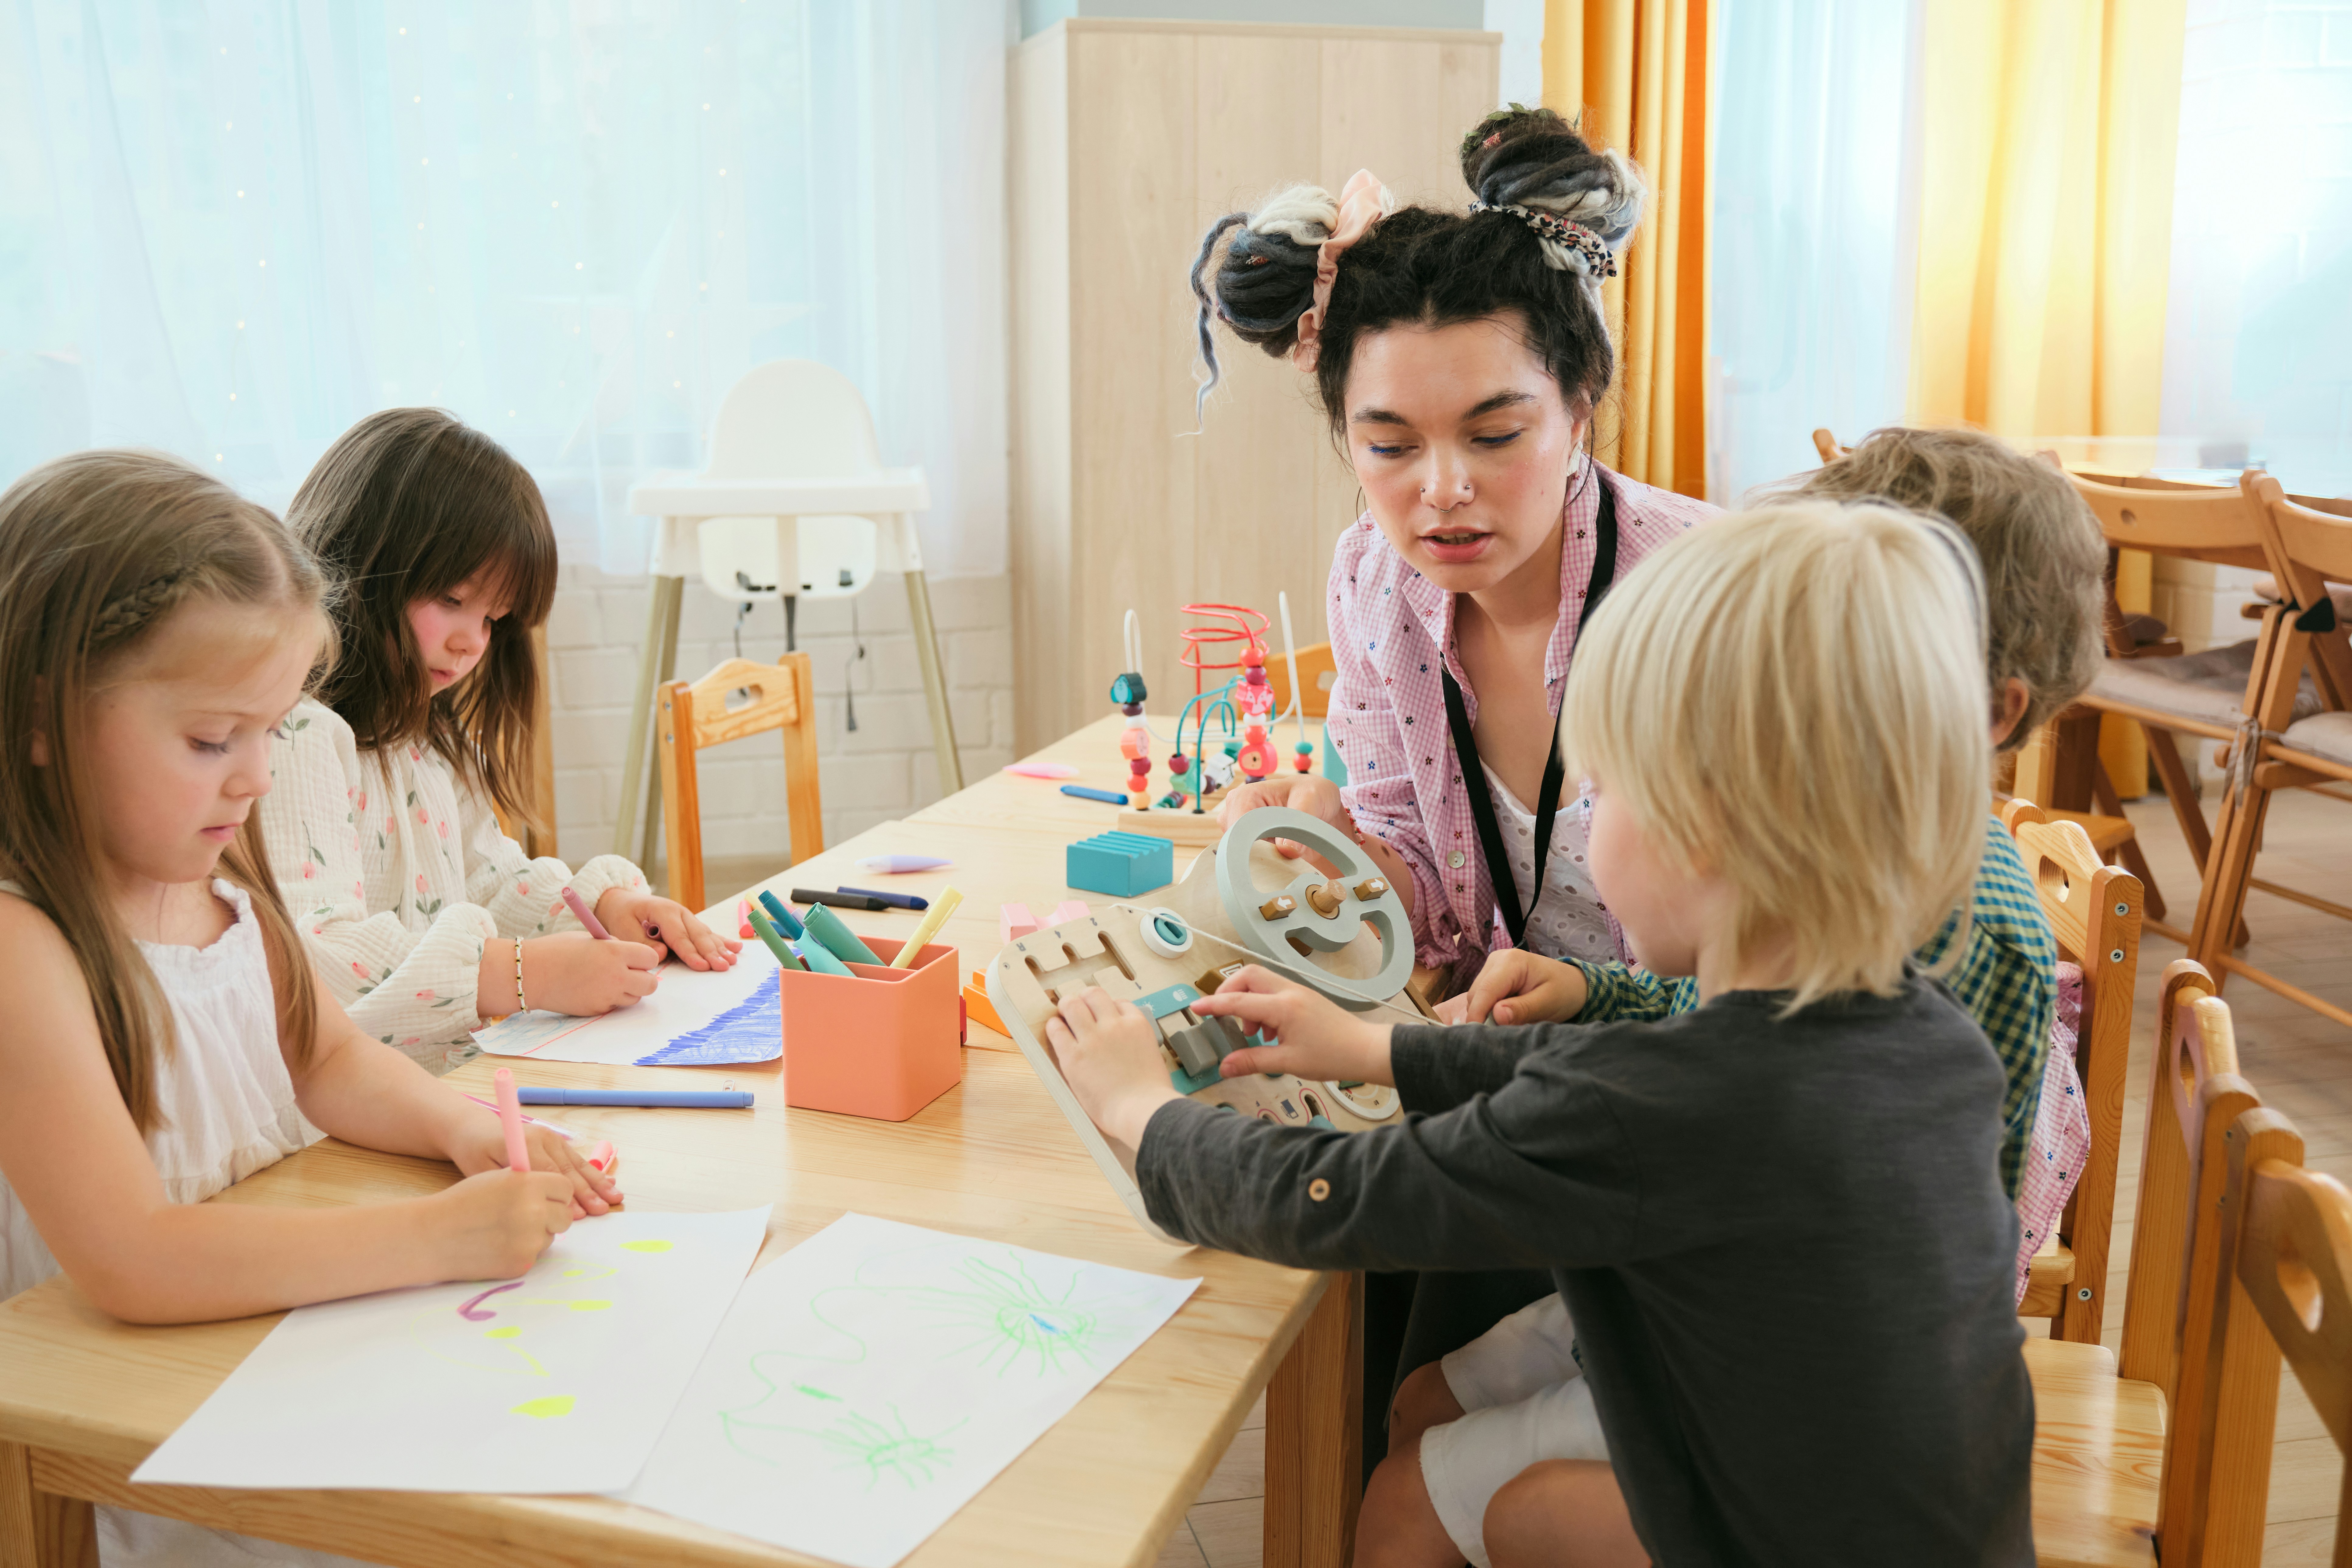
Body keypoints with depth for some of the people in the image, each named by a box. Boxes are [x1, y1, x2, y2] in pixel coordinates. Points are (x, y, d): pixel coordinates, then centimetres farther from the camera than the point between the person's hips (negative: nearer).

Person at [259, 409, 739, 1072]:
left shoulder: (423, 737, 20)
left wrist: (603, 901, 7)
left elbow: (486, 883, 26)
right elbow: (307, 962, -25)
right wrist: (526, 975, -30)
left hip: (458, 1077, 10)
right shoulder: (295, 737, -14)